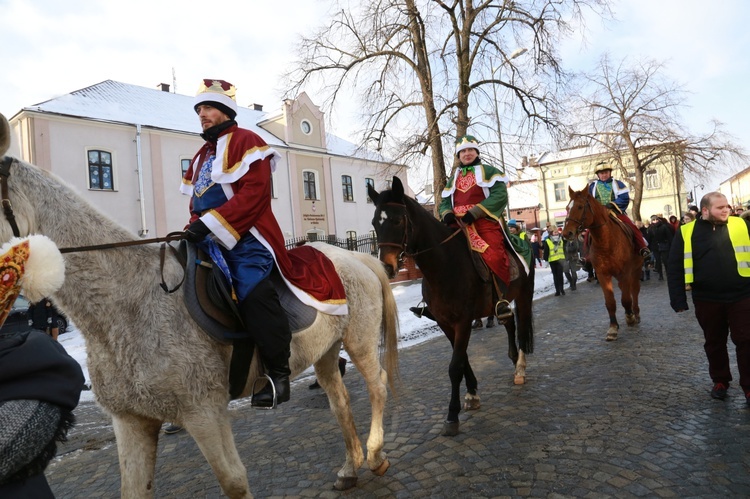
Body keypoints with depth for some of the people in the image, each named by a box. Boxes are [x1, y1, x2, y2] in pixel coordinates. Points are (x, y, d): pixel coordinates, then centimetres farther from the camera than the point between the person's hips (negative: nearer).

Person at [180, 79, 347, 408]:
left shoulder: (245, 142, -1)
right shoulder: (201, 156, 25)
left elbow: (253, 193, -16)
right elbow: (196, 201, 25)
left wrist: (209, 223, -21)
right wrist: (194, 228, 3)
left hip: (245, 237, -9)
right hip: (212, 243, 9)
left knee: (252, 293, -28)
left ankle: (278, 373, -15)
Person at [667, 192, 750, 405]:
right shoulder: (686, 232, -1)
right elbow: (675, 268, -2)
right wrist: (679, 300, -7)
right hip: (707, 299, 0)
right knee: (714, 343, 14)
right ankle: (720, 381, 31)